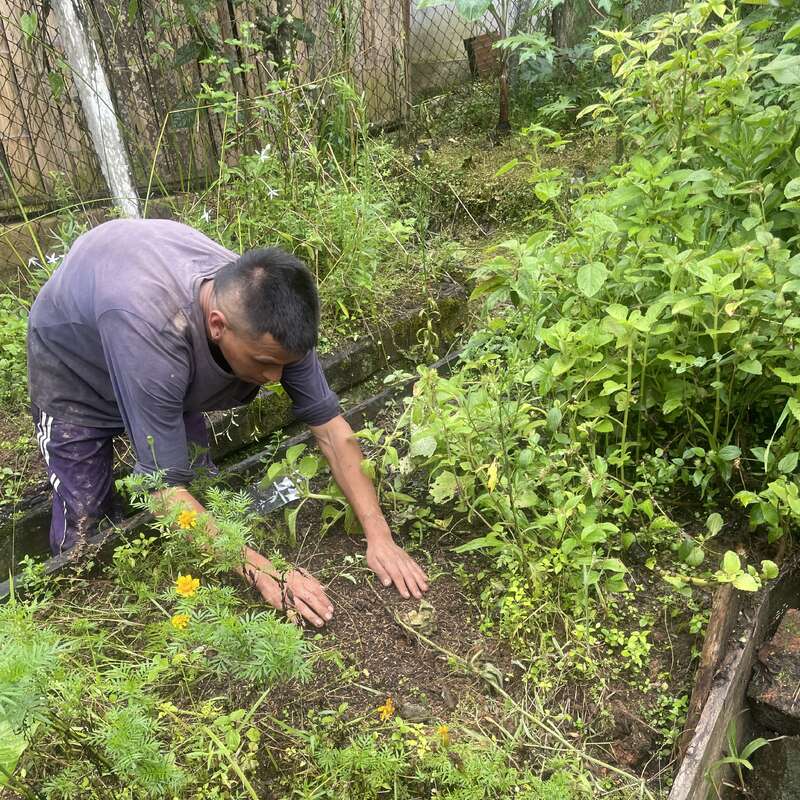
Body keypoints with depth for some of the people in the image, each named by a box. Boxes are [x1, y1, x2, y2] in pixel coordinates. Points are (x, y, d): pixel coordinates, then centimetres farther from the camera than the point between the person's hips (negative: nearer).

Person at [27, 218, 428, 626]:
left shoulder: (269, 314, -31)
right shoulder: (150, 336, -48)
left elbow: (332, 429, -25)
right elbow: (166, 491, -42)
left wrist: (379, 536, -30)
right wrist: (262, 571, -46)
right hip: (73, 359, -4)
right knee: (83, 522, -4)